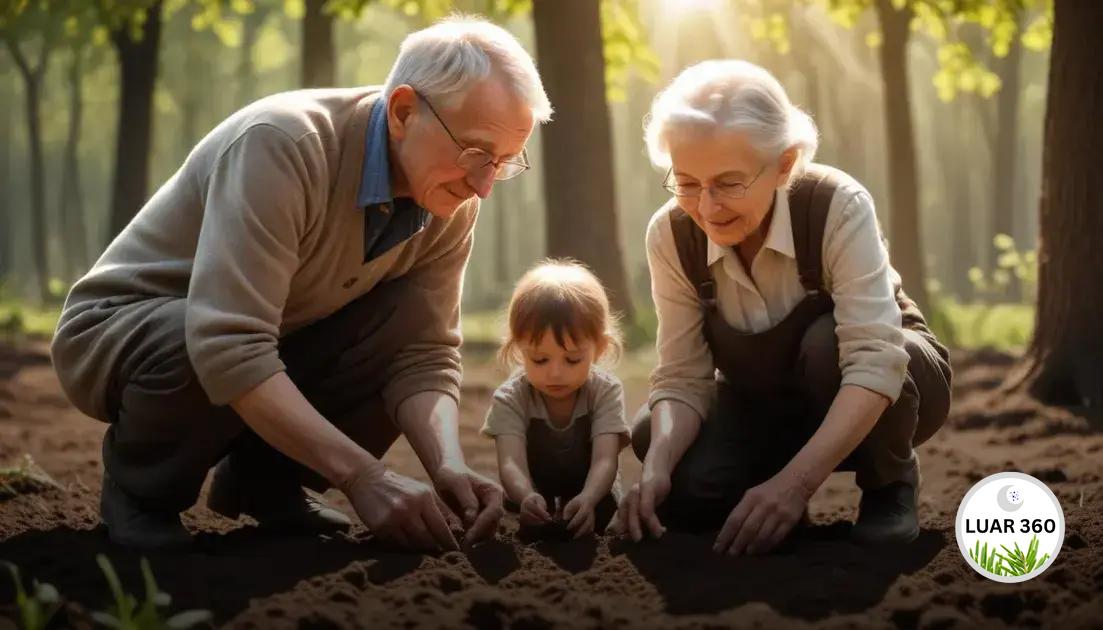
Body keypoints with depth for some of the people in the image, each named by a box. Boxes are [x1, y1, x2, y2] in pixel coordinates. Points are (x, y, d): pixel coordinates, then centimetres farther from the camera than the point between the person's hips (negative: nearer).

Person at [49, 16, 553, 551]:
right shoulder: (281, 144, -34)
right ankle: (139, 485, -6)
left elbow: (425, 356, -11)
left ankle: (266, 479, 3)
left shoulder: (450, 208, -12)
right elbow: (226, 346, -41)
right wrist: (362, 476, -43)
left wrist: (448, 467, -32)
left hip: (272, 340, 6)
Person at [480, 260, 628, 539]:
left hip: (591, 492, 0)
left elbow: (605, 460, -31)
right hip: (534, 495, 1)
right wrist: (527, 497, -57)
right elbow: (511, 462, -33)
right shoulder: (510, 398, -19)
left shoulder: (605, 391, -18)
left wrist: (587, 500, -53)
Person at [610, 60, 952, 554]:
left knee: (827, 342, -36)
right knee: (686, 490, -25)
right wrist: (656, 469, -38)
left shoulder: (838, 207, -31)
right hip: (763, 403, 3)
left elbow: (873, 363, -39)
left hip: (873, 396, -3)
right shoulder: (671, 235, -19)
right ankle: (774, 501, 10)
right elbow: (682, 378, -17)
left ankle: (890, 486, -8)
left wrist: (795, 479, -50)